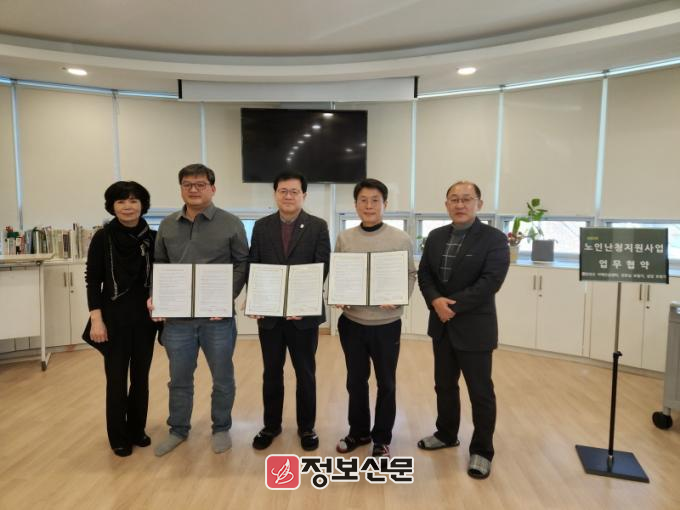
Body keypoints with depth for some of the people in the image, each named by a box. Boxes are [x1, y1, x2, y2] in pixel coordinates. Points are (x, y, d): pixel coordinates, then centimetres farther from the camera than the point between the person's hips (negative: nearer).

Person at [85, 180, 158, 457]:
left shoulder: (153, 238, 1)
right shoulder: (102, 238, -5)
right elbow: (93, 281, -5)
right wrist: (96, 319, -11)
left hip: (144, 317, 3)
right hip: (114, 317, -2)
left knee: (141, 376, 12)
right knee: (116, 378, 5)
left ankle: (137, 429, 30)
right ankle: (119, 436, 22)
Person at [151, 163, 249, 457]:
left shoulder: (231, 224, -3)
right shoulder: (167, 226, 8)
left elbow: (242, 263, -3)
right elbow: (158, 265, 14)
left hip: (217, 316, -3)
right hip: (177, 316, 3)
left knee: (222, 378, 10)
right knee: (179, 379, 16)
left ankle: (221, 429, 31)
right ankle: (178, 430, 35)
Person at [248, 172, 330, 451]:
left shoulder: (318, 226, -2)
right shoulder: (262, 226, 5)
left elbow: (322, 268, -9)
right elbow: (253, 266, 3)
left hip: (304, 312, -2)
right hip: (269, 312, 2)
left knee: (305, 373, 12)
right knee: (271, 373, 15)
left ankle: (306, 427, 29)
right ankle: (271, 425, 32)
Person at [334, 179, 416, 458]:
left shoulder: (401, 239, -5)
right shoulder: (344, 238, 1)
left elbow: (411, 275, -1)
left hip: (386, 323, -2)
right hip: (352, 322, 2)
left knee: (386, 383, 12)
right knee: (356, 381, 17)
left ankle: (382, 438, 31)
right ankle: (359, 431, 37)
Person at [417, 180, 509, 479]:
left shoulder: (494, 238, -9)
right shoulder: (436, 237, 8)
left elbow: (490, 281, -19)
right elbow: (424, 274, 4)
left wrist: (454, 305, -20)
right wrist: (436, 301, -14)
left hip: (474, 327, -5)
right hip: (442, 325, 6)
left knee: (480, 392, 6)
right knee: (444, 385, 19)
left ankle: (481, 451, 22)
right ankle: (446, 434, 39)